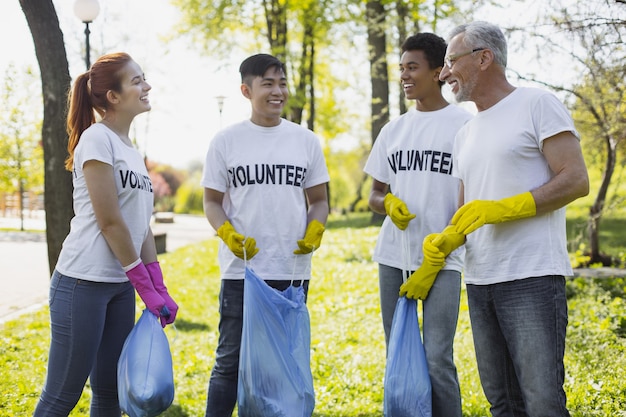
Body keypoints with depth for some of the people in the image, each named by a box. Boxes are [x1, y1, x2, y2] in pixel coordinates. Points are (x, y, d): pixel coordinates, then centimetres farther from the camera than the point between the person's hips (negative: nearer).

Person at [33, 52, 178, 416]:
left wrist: (160, 288, 6)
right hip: (83, 283, -8)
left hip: (121, 285, 9)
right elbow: (110, 222, -15)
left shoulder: (133, 151, 15)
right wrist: (146, 287, -12)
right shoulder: (97, 139, -11)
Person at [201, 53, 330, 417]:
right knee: (230, 361, 2)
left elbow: (319, 199, 11)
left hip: (293, 270, 2)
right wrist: (228, 234, -15)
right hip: (241, 269, -2)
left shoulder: (306, 140, 7)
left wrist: (315, 230, -9)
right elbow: (212, 200, 5)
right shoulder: (227, 141, 2)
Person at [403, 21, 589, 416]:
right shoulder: (465, 134, 21)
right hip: (480, 281, 8)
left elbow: (576, 180, -10)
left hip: (532, 278, -7)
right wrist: (445, 241, 3)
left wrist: (500, 208, -17)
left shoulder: (538, 104, -1)